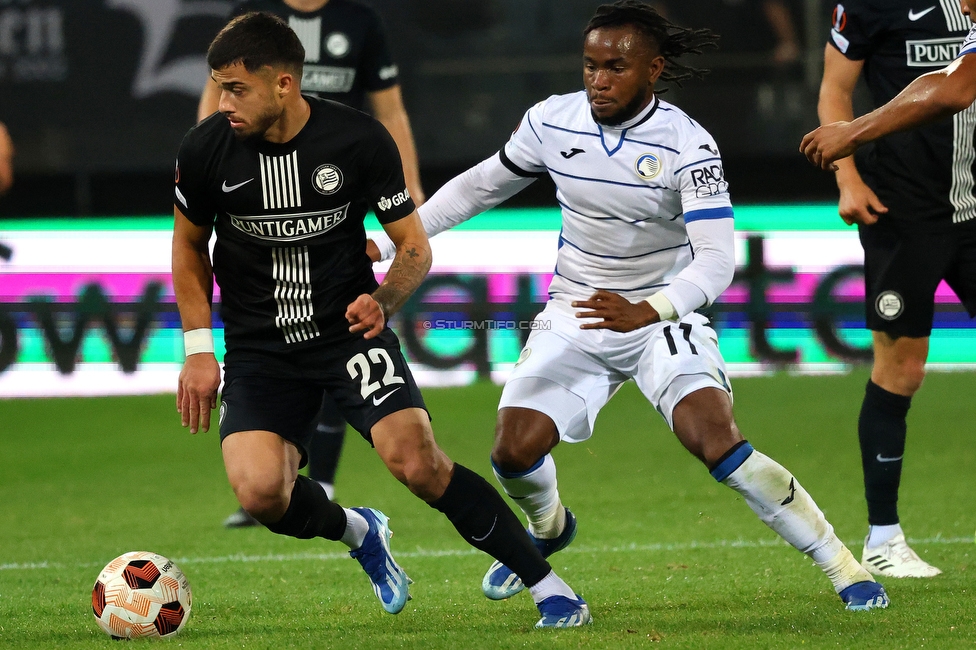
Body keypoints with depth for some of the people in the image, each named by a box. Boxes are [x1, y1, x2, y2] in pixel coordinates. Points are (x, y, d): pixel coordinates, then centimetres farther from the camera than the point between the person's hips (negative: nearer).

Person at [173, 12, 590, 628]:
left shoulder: (360, 139, -13)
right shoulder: (206, 149, -8)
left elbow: (415, 246, -2)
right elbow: (190, 245, 11)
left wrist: (383, 301, -22)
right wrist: (198, 348, 5)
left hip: (350, 330, -2)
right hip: (258, 349, 2)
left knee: (418, 464, -22)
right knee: (260, 493, -22)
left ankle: (550, 589, -8)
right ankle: (358, 532, 13)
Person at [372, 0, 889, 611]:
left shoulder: (687, 145, -20)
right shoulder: (553, 121, -6)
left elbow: (715, 260, -27)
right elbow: (480, 186, 11)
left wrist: (647, 311, -44)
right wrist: (387, 243, 6)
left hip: (663, 316, -4)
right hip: (576, 316, 4)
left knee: (720, 446, -24)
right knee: (514, 453, -9)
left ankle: (843, 566, -11)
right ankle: (548, 530, 29)